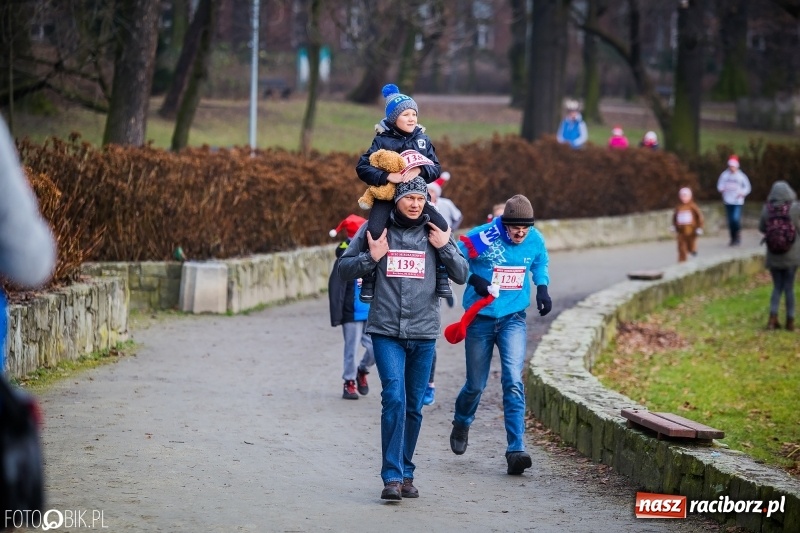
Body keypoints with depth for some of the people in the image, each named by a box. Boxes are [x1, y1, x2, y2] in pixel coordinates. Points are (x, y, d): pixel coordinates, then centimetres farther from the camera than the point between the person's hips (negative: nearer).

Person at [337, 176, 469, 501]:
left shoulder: (435, 231, 6)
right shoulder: (375, 229, 2)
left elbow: (461, 275, 7)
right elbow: (344, 269, 5)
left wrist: (445, 247, -7)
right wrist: (372, 257, -10)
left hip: (424, 333, 2)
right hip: (386, 331, -2)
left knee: (414, 407, 9)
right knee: (394, 398, -16)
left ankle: (405, 474, 20)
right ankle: (392, 477, -16)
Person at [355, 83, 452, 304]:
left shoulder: (423, 140, 7)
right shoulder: (382, 140, -3)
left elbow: (436, 168, 3)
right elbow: (362, 168, -10)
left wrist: (421, 170, -19)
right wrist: (387, 176, -24)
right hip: (386, 196, -3)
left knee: (441, 226, -17)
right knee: (374, 231, -28)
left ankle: (441, 276, -2)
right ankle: (369, 279, -11)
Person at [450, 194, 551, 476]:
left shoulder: (535, 241, -3)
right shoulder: (482, 237, -16)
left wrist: (542, 288, 2)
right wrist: (473, 279, -22)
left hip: (513, 318, 1)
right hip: (481, 319, -1)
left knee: (513, 381, -15)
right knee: (476, 385, 9)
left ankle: (516, 449, -17)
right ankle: (462, 424, 43)